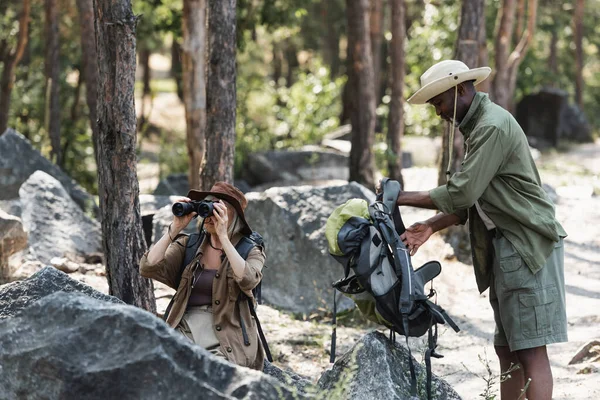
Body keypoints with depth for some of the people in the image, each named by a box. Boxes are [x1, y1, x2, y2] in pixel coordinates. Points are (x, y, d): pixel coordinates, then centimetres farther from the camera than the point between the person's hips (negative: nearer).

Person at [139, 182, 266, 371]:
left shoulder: (251, 251, 6)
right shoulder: (187, 245, 12)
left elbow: (248, 280, -17)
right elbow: (148, 268, -3)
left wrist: (223, 236, -17)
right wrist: (175, 228, -6)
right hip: (185, 332, 2)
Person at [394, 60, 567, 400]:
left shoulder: (493, 126, -15)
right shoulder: (478, 125, 17)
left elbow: (461, 193, -20)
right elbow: (473, 199, 17)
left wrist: (402, 198, -10)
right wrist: (432, 226, 5)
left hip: (528, 246, -10)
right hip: (507, 248, 10)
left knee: (530, 350, -12)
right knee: (508, 349, 9)